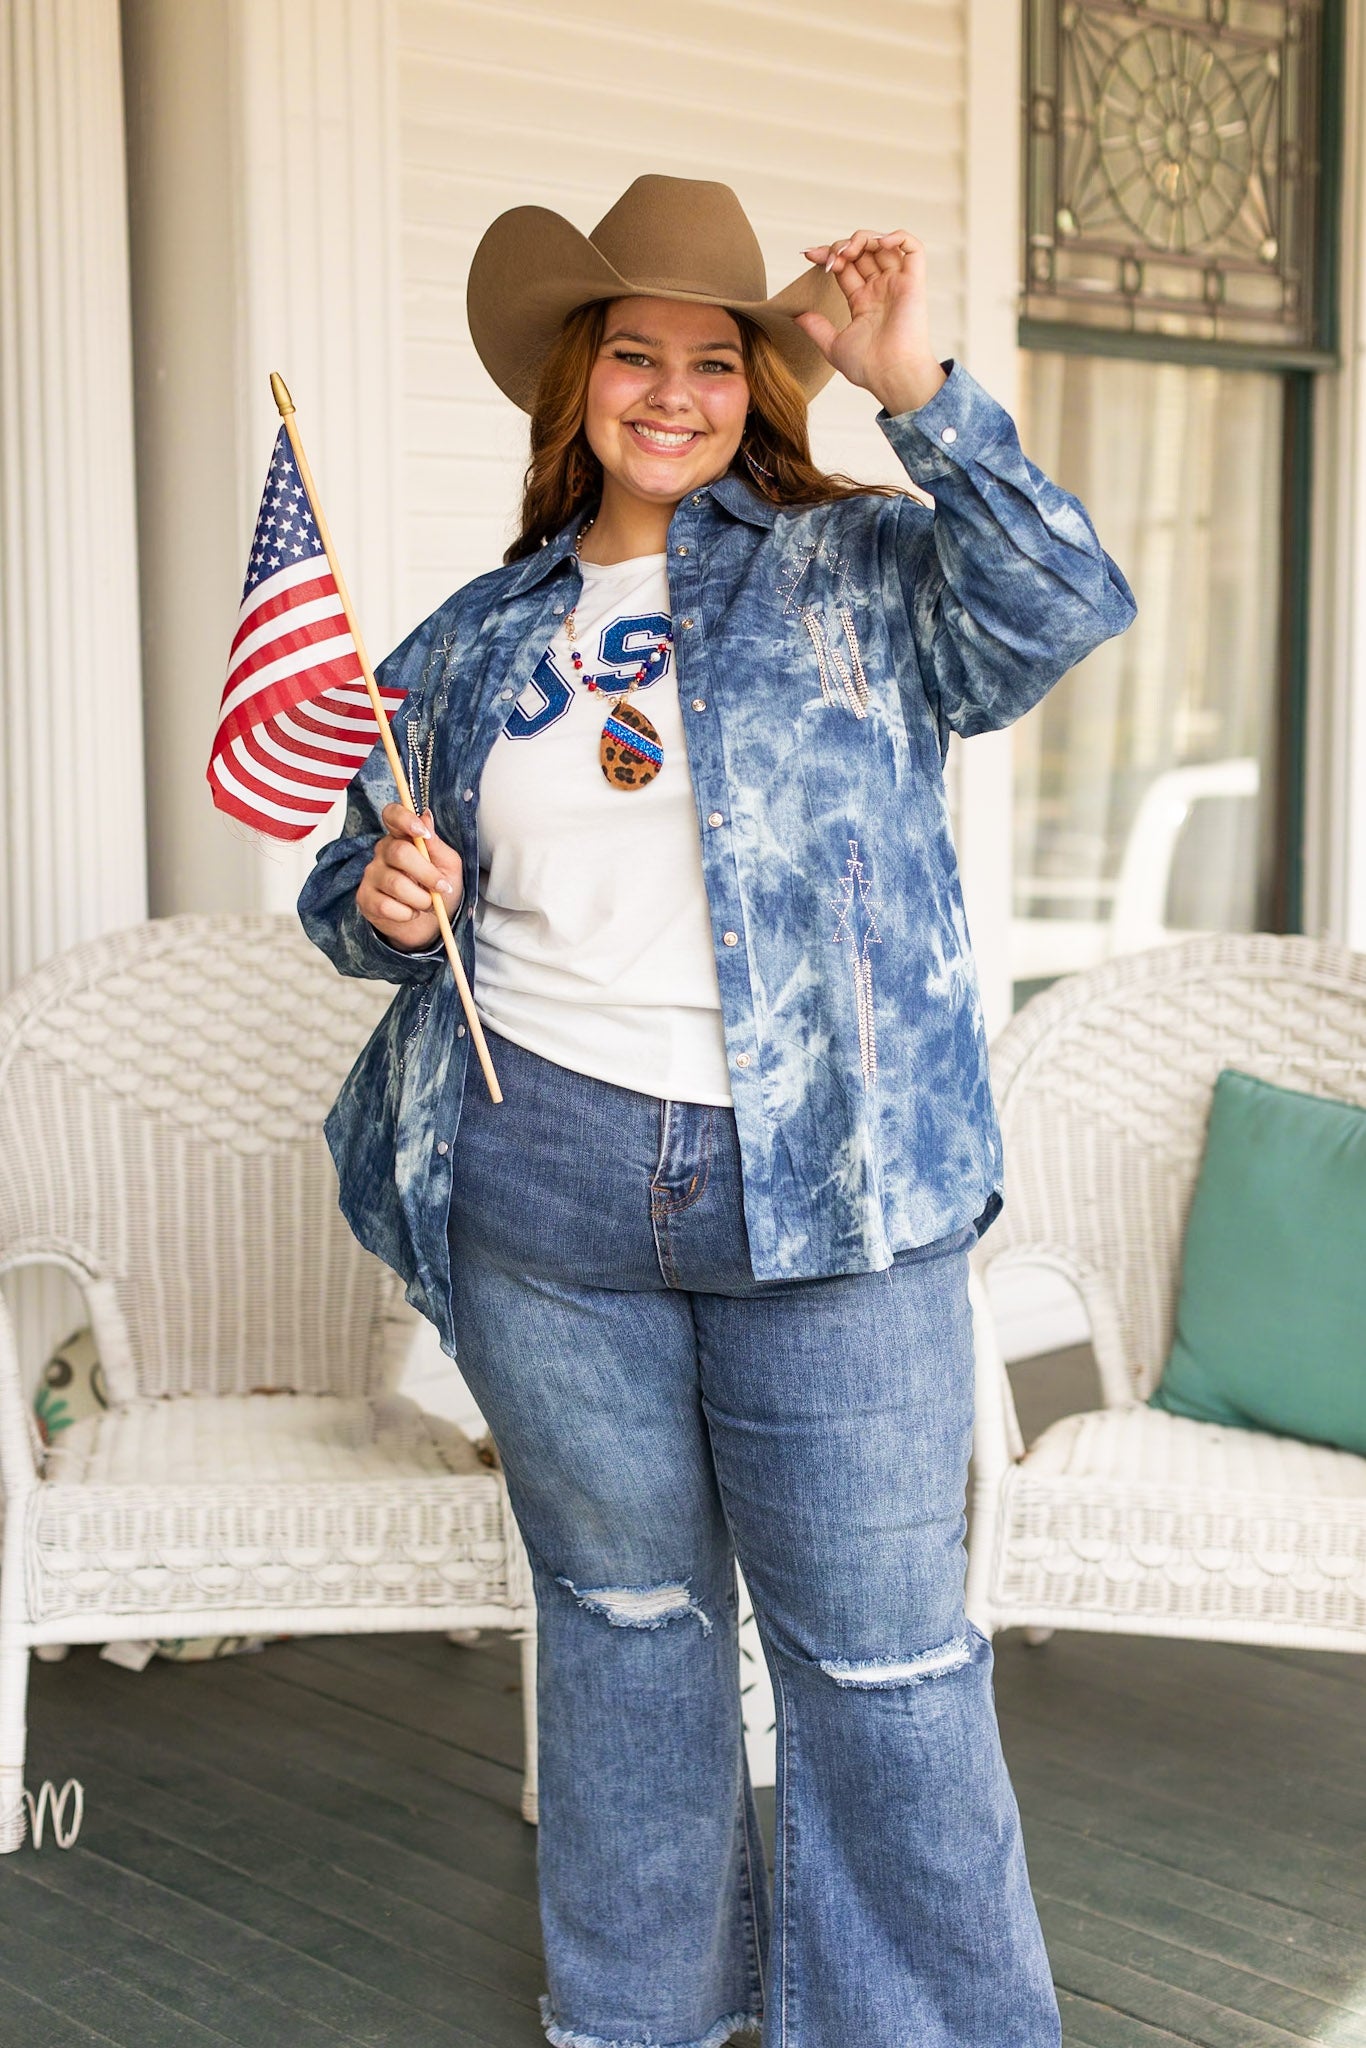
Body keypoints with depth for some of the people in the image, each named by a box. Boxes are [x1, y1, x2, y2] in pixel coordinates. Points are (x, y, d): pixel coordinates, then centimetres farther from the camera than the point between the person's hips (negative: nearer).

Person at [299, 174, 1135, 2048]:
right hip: (541, 1185, 3)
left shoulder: (861, 574, 4)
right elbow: (361, 889, 20)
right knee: (620, 1606, 17)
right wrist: (384, 901, -3)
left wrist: (917, 389, -18)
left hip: (830, 1188, -3)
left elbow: (1067, 609, -13)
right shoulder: (476, 642, 12)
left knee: (883, 1645, 4)